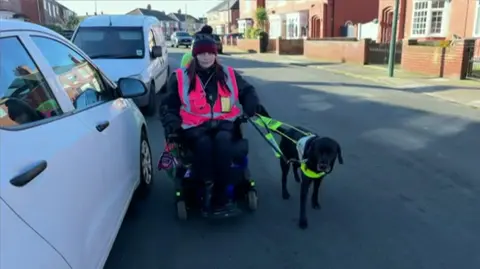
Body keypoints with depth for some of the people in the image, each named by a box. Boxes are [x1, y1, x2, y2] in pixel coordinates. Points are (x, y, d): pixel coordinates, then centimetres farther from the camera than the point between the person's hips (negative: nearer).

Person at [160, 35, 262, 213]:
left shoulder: (228, 74, 13)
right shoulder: (180, 77, 6)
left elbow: (247, 92, 22)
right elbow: (168, 105, 8)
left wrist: (253, 106, 2)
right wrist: (172, 124, -10)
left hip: (224, 122, 1)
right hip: (195, 126, -1)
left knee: (222, 140, -34)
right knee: (204, 143, -35)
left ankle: (221, 190, -25)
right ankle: (206, 190, -23)